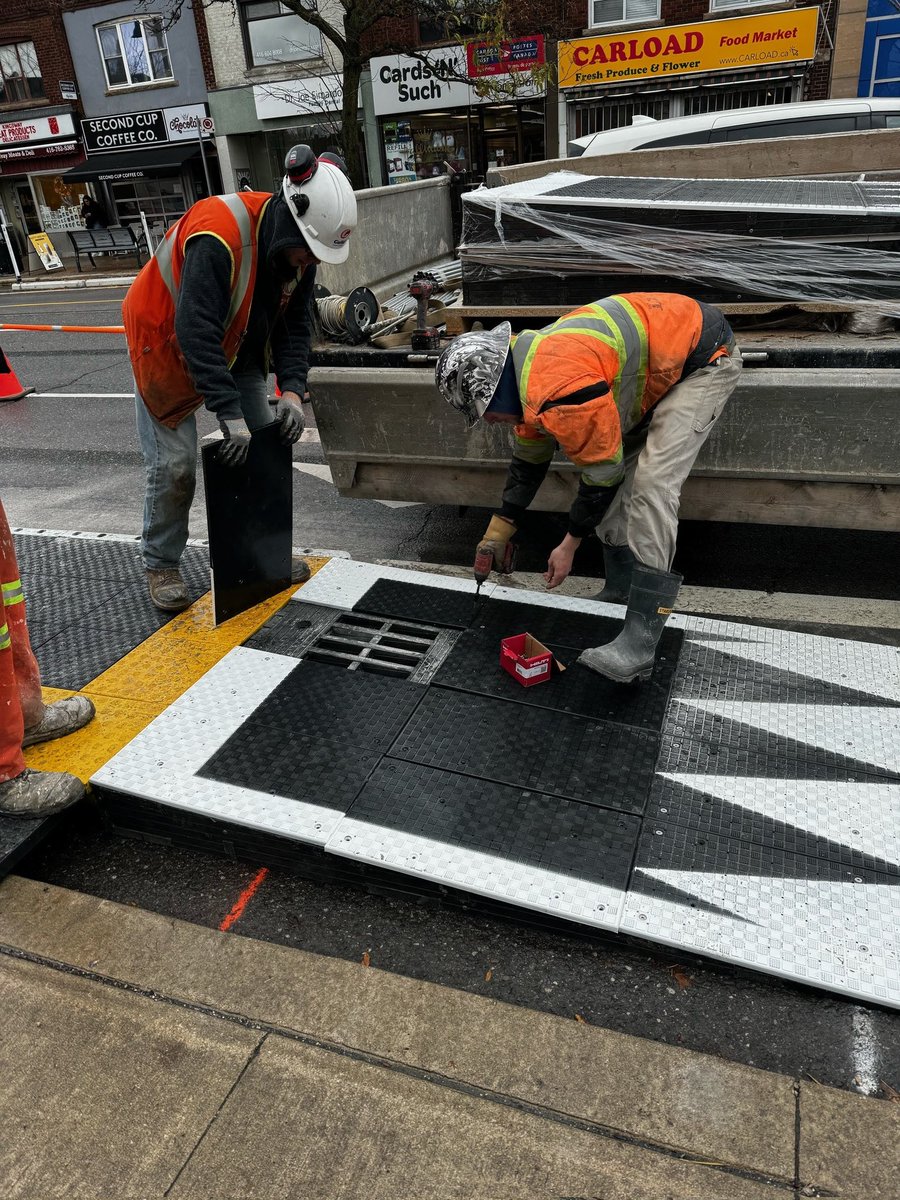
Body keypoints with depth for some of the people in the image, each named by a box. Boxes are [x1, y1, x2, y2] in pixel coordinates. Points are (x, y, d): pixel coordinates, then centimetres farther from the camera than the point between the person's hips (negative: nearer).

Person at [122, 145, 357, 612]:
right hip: (167, 343, -7)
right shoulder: (217, 237, -37)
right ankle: (160, 566, 11)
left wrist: (291, 390, -20)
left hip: (235, 347, 7)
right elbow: (196, 333, -40)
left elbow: (295, 324, -7)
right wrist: (230, 414, -42)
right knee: (174, 463, -8)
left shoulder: (297, 245, -13)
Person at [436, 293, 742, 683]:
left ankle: (639, 642, -22)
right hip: (658, 365, 10)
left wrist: (570, 544, -10)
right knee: (618, 482, 7)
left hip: (705, 358, -10)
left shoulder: (559, 392, -33)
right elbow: (528, 459, 13)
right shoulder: (526, 378, 0)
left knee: (650, 484, -21)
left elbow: (602, 471, -22)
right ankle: (621, 593, 20)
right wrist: (498, 530, 16)